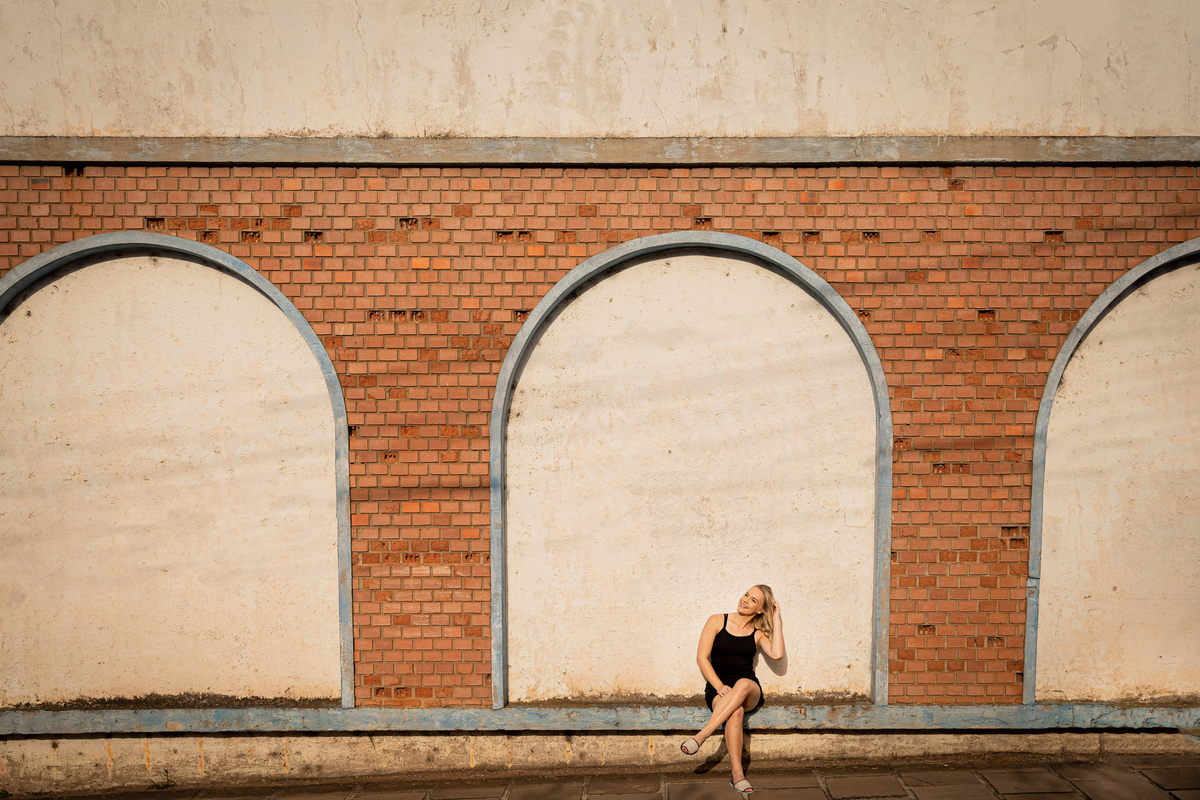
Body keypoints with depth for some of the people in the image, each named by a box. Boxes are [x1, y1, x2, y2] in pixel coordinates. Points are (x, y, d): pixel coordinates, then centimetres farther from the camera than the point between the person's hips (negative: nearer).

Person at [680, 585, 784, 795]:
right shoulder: (717, 621, 8)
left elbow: (777, 654, -10)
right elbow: (702, 657, 0)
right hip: (718, 690, -1)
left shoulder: (758, 635, 12)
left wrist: (777, 620, 0)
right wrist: (719, 686, -15)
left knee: (743, 684, -37)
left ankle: (701, 735, -42)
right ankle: (737, 775, -36)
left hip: (750, 692, 1)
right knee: (735, 713, -36)